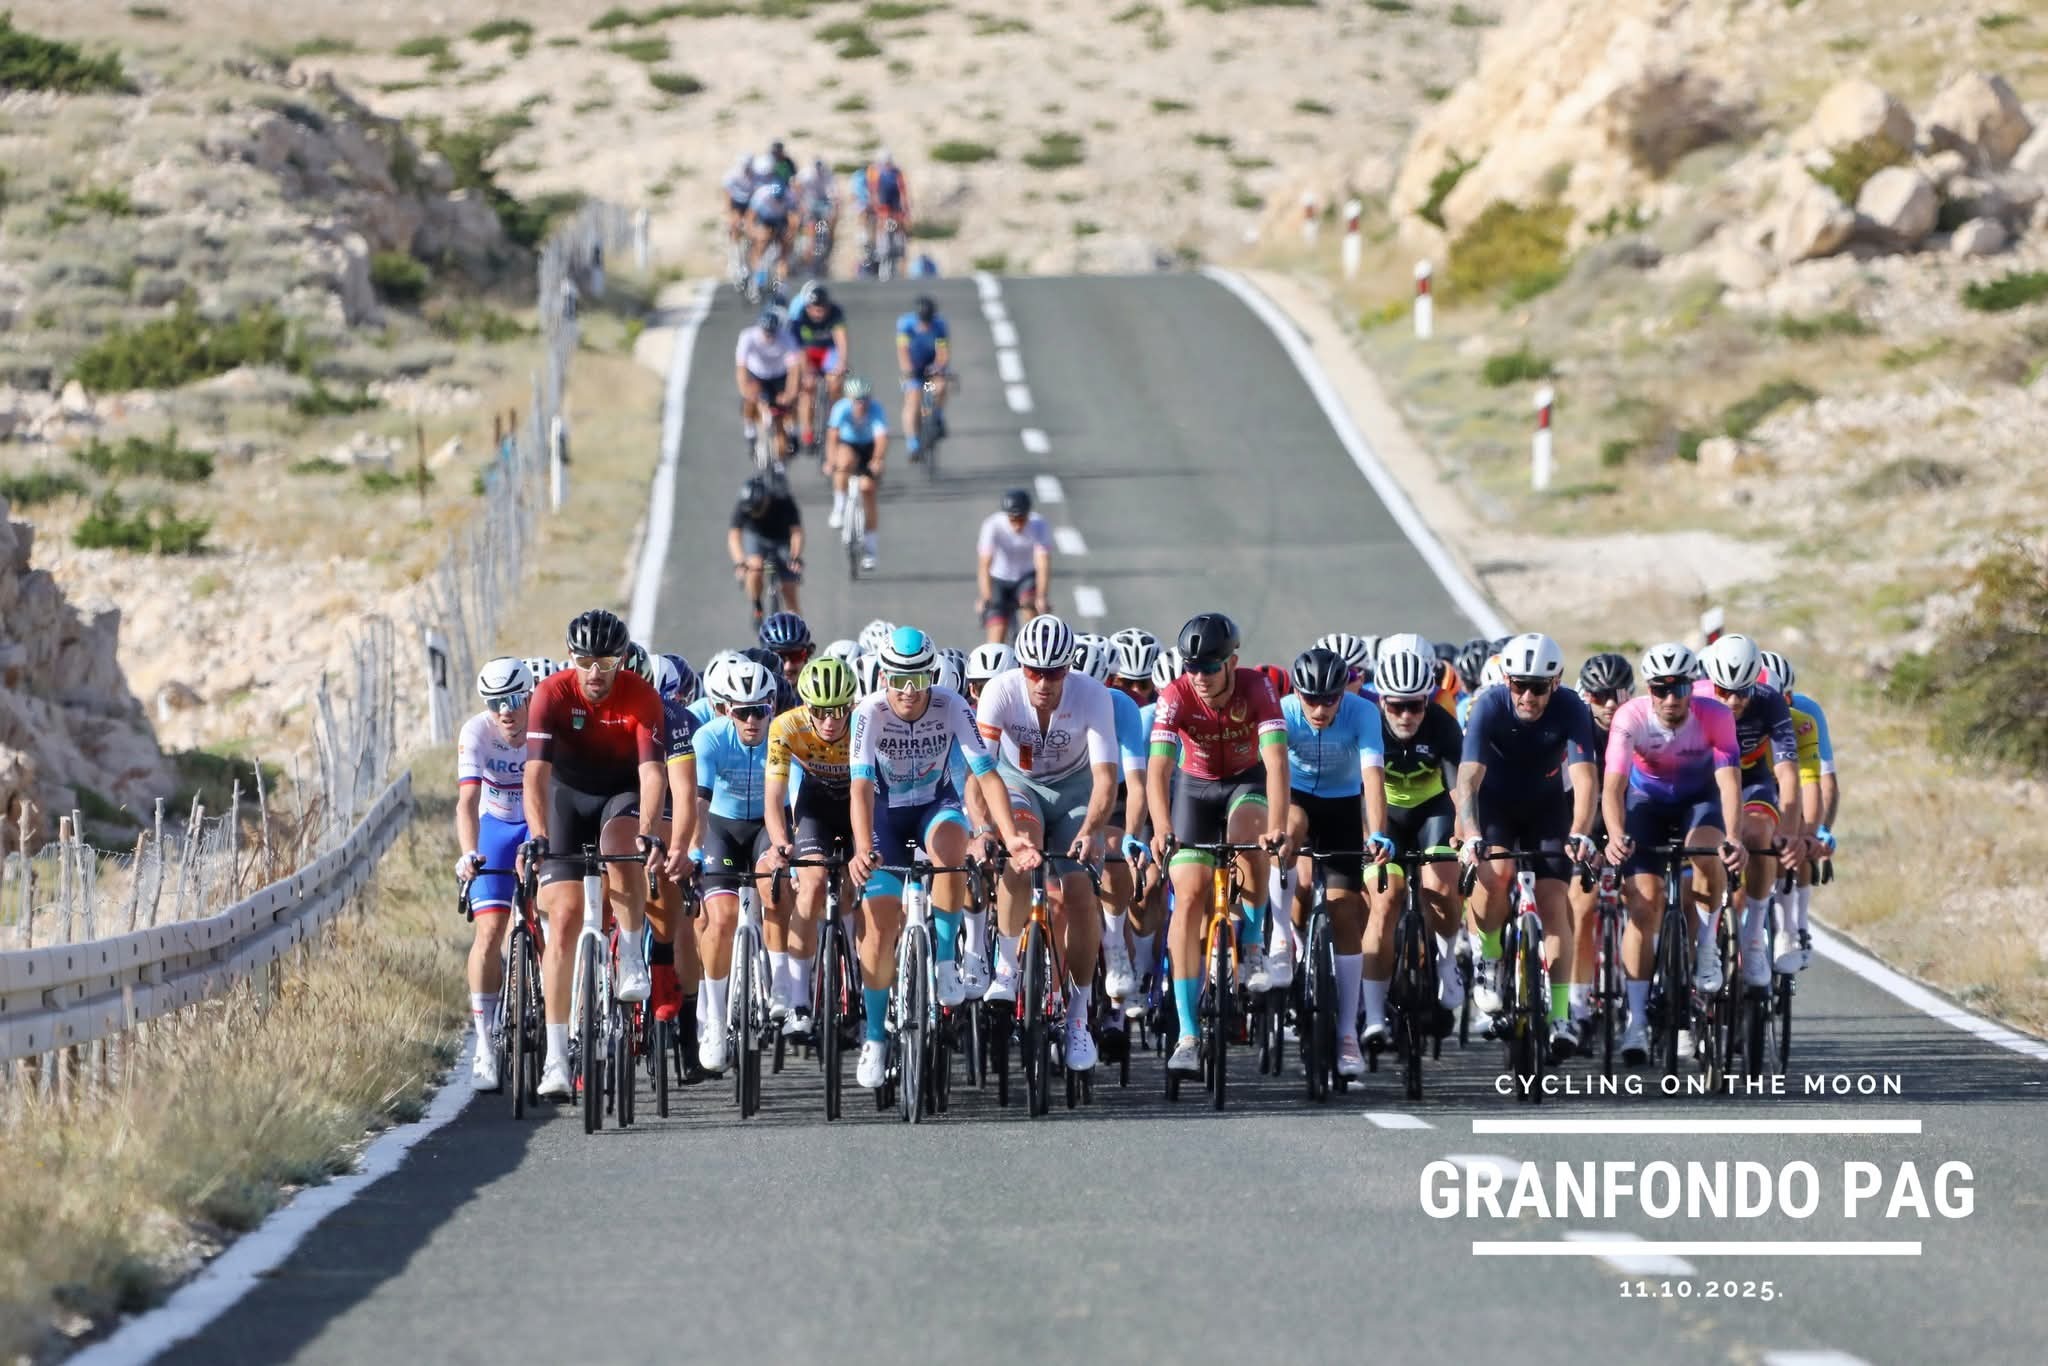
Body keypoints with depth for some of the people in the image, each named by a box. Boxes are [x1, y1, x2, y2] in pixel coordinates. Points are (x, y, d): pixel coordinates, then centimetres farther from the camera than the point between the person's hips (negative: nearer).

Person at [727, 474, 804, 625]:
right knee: (755, 565, -32)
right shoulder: (742, 507, -28)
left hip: (782, 540, 0)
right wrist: (739, 562, -50)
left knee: (789, 590, -6)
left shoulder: (784, 502, -30)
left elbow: (797, 532, -32)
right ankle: (757, 610, -11)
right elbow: (734, 536, -34)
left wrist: (795, 557, -48)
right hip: (756, 538, 0)